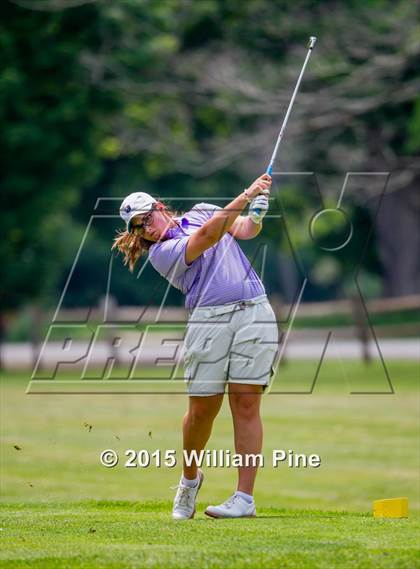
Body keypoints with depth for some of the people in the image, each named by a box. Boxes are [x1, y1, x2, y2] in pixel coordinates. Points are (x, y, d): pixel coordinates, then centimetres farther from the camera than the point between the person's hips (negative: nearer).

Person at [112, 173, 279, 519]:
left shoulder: (202, 212, 21)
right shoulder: (160, 253, 2)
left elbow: (245, 230, 14)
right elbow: (207, 237, -11)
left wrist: (257, 214, -9)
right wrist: (246, 195, -16)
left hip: (254, 313, 2)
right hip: (209, 319, -2)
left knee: (246, 404, -6)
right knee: (202, 409, -3)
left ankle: (245, 497, -9)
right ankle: (190, 479, 25)